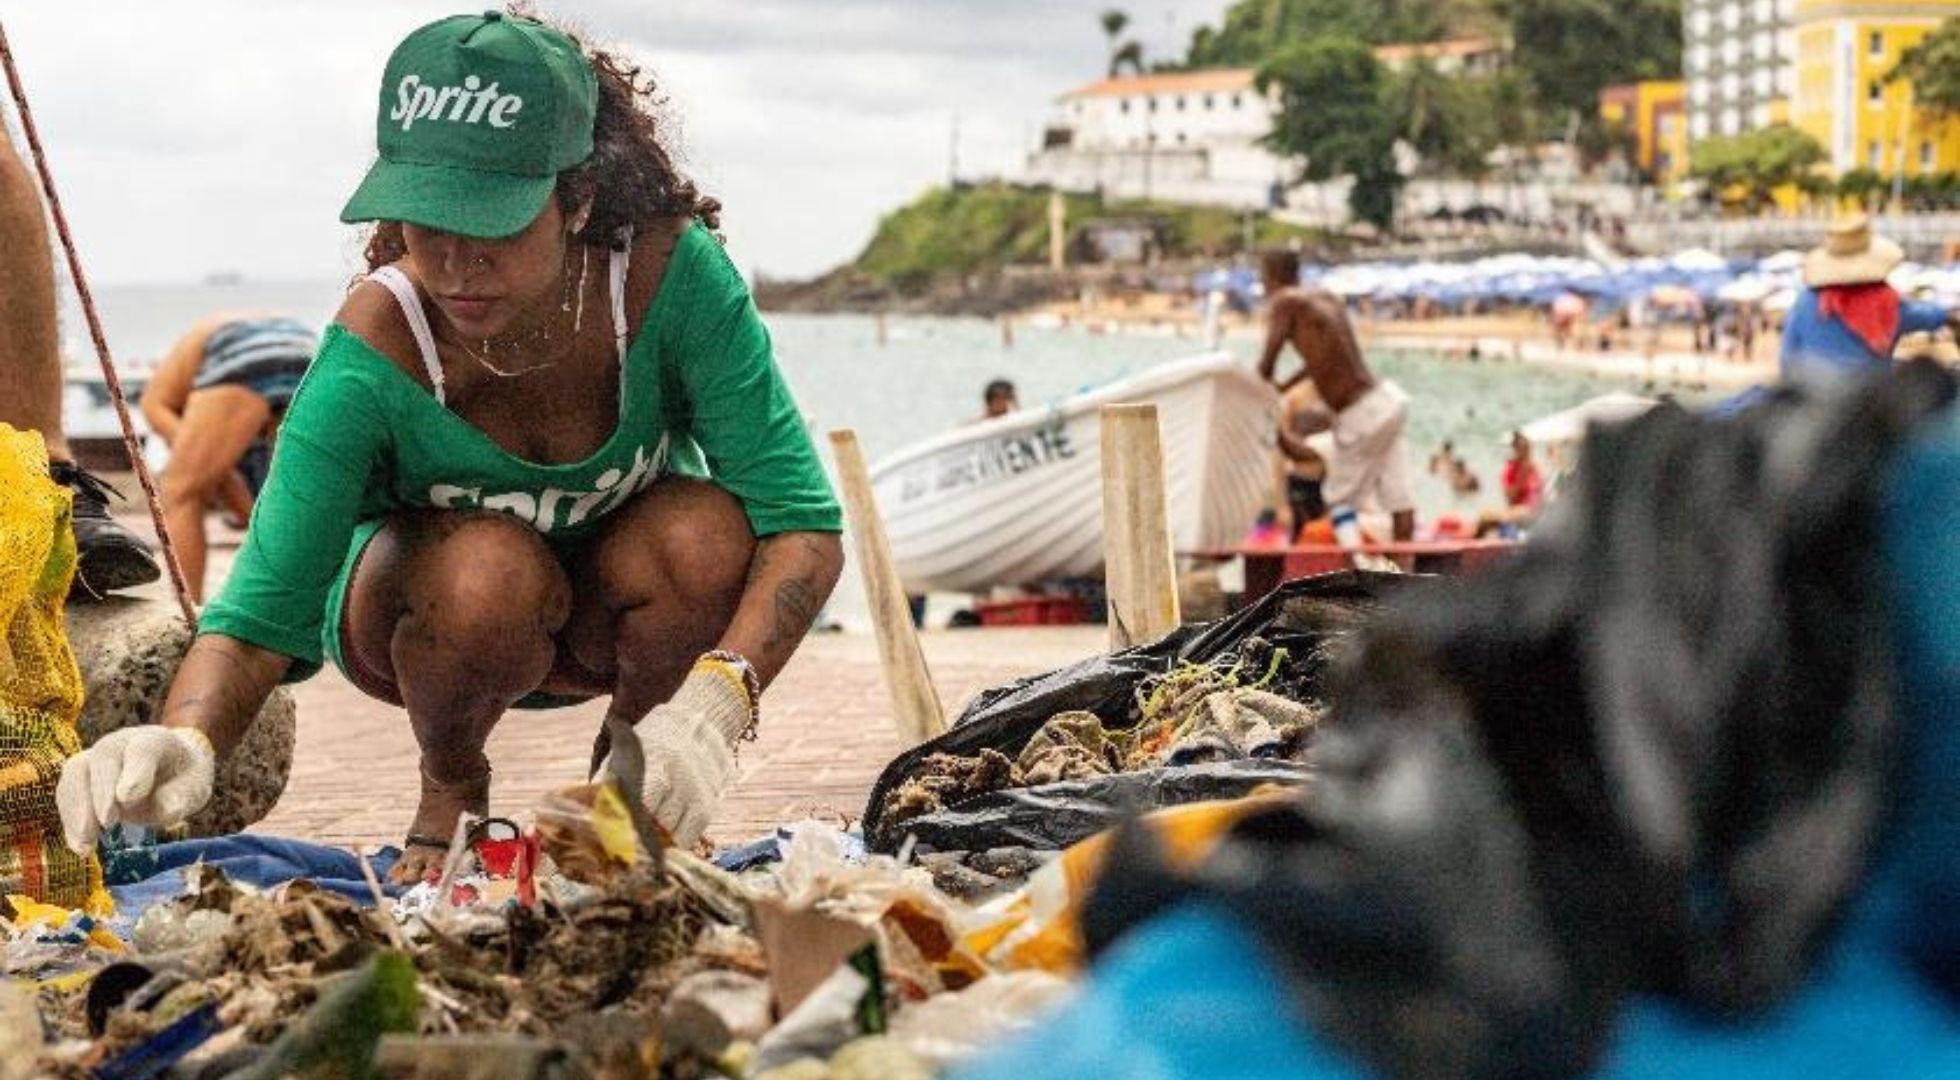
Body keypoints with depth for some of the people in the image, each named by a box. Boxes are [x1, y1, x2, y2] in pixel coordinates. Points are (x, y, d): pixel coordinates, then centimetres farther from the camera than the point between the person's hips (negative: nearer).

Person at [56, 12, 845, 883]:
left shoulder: (669, 272, -31)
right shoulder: (372, 357, -32)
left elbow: (805, 525, -32)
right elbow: (258, 618, -33)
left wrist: (711, 704, -49)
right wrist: (186, 744, -56)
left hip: (615, 612, 1)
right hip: (417, 609, -1)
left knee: (706, 530, -32)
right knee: (490, 570, -36)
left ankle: (630, 783, -1)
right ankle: (450, 791, -1)